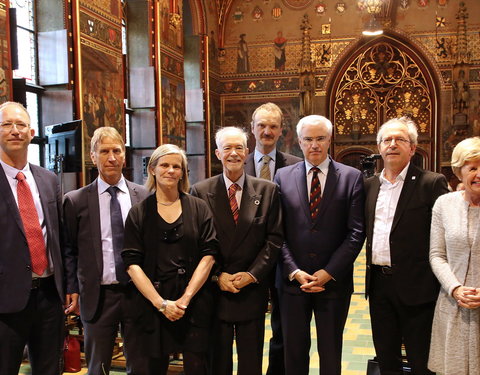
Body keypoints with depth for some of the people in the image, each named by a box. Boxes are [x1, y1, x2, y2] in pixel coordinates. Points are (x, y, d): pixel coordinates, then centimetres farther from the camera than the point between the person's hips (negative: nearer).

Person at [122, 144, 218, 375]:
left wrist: (186, 298, -11)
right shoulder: (139, 213, 4)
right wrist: (161, 303, -12)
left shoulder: (198, 208, 5)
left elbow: (208, 254, -1)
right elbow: (132, 263, -2)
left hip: (194, 301, 0)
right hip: (152, 301, 0)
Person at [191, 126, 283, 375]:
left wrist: (253, 274, -10)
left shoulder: (267, 191, 1)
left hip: (253, 289, 1)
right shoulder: (200, 191, -1)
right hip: (215, 290, 0)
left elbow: (275, 238, -1)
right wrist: (217, 275, -9)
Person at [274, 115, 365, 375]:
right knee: (294, 351, 11)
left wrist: (329, 272, -12)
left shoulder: (352, 177, 0)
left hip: (334, 281, -1)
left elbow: (356, 232, -5)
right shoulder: (283, 176, 4)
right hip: (292, 279, 1)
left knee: (331, 353, 13)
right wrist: (294, 272, -9)